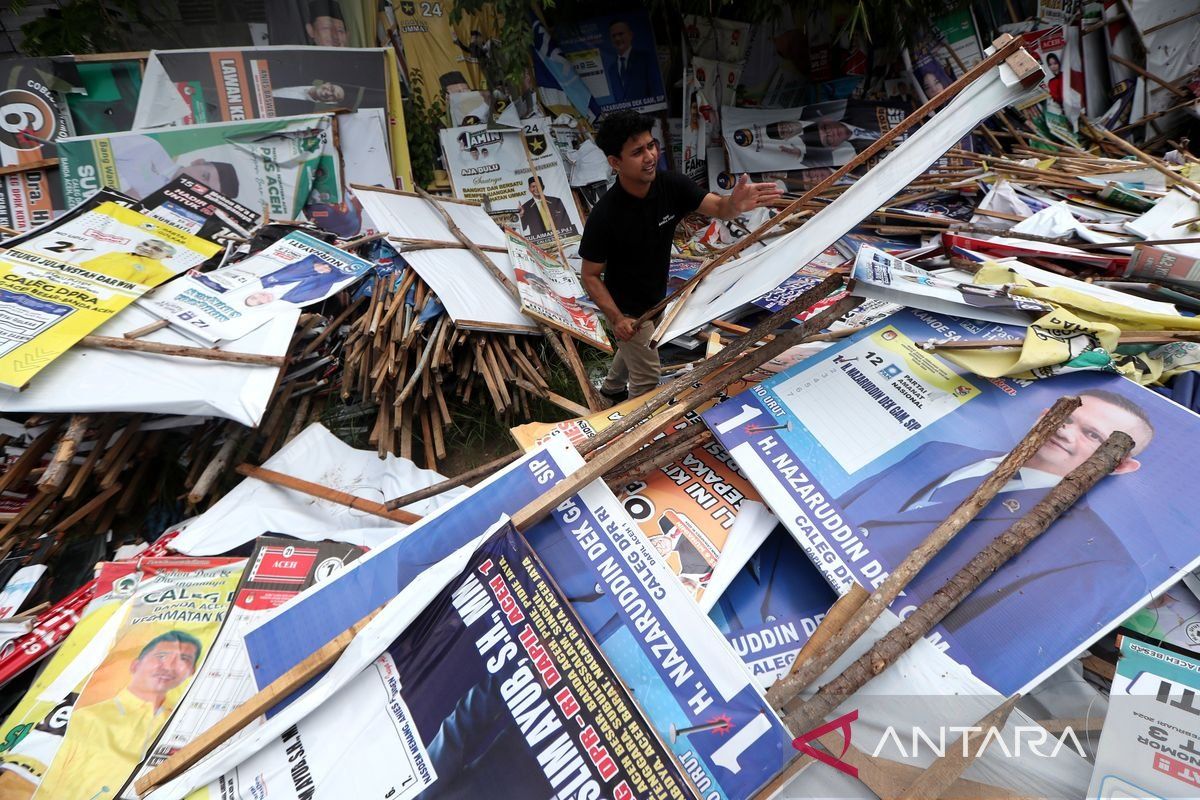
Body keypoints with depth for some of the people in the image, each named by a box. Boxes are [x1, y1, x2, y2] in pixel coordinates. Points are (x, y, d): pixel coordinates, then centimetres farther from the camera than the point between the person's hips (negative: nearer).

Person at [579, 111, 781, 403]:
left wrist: (734, 204, -48)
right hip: (627, 309, -7)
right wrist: (616, 318, -32)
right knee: (647, 377, 7)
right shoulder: (604, 215, -32)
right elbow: (591, 275, -22)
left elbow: (717, 208, -23)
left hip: (656, 298, 7)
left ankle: (612, 388, 61)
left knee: (634, 349, 32)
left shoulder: (671, 186, -18)